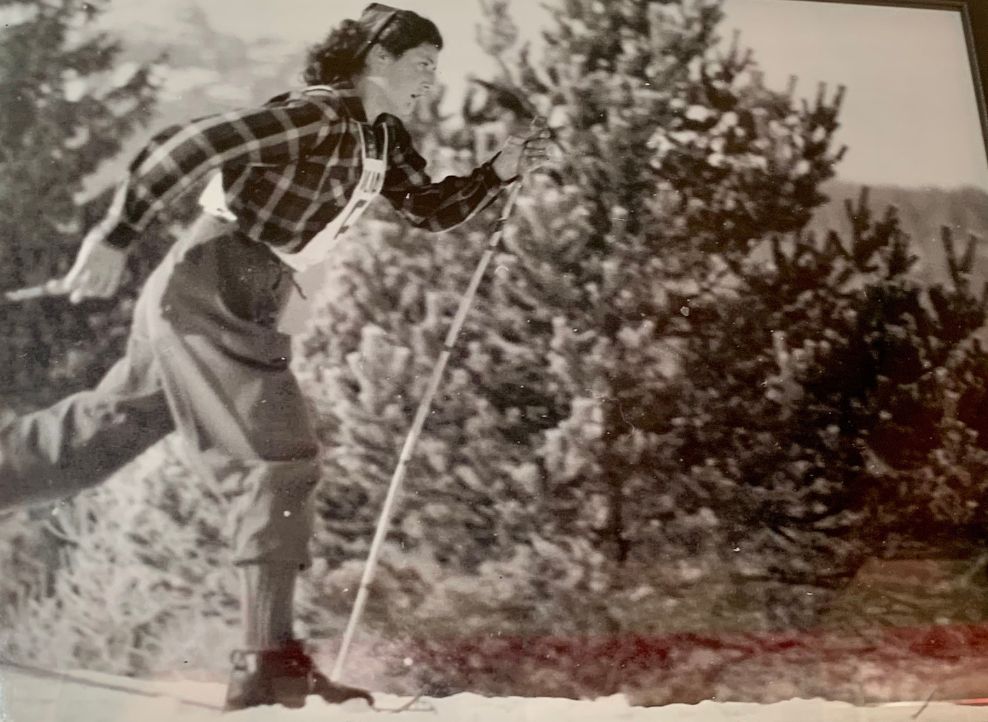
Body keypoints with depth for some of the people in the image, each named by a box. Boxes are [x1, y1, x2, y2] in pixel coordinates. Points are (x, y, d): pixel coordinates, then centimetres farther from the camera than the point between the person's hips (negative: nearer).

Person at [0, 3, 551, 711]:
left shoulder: (382, 139, 13)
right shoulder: (318, 116, -15)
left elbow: (433, 209, 21)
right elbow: (187, 144, -20)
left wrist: (499, 172, 5)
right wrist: (118, 236, -22)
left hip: (241, 304, 10)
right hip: (209, 289, -10)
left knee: (96, 433, 18)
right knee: (283, 458, -14)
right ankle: (270, 662, -13)